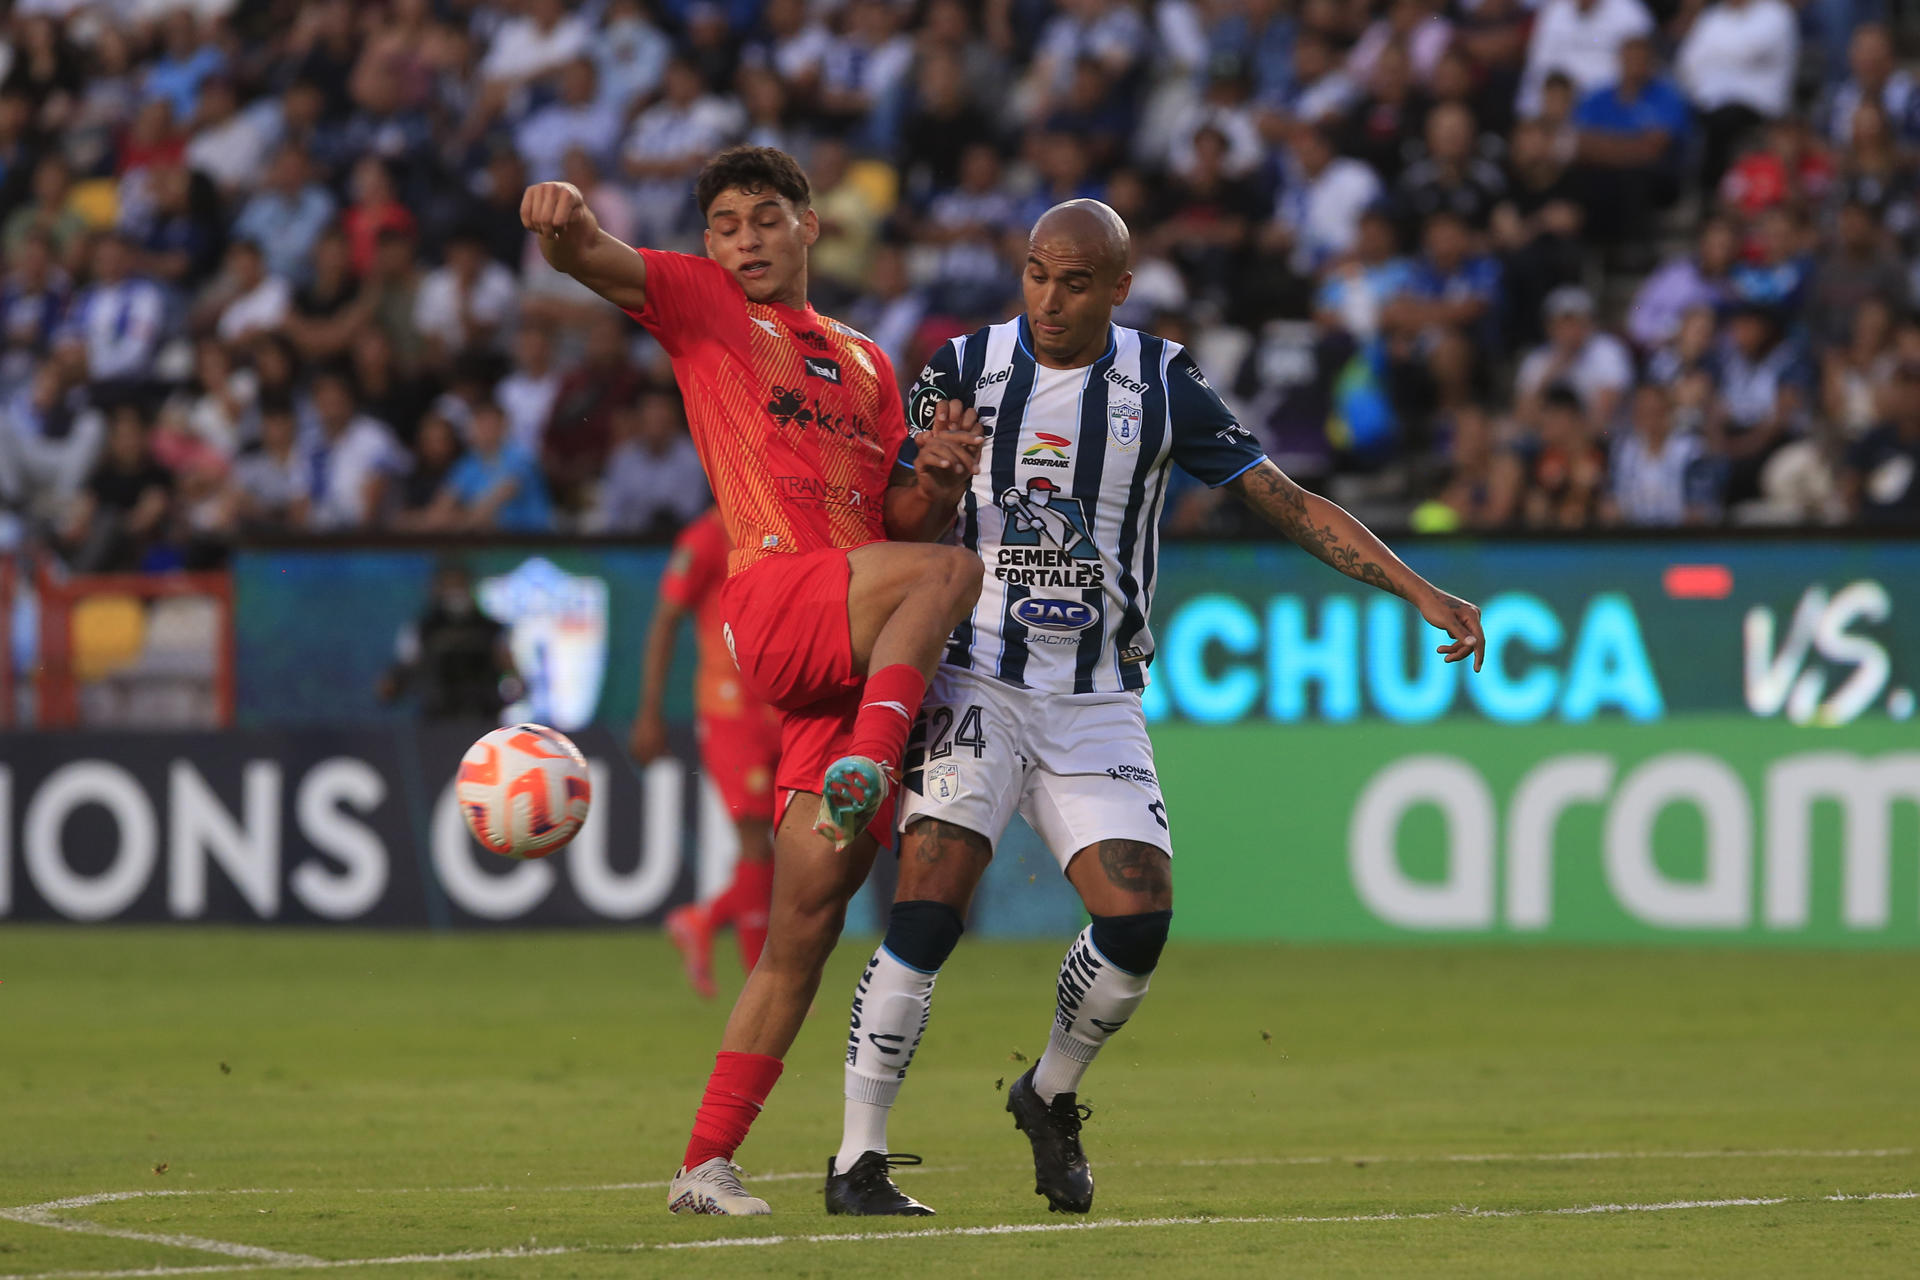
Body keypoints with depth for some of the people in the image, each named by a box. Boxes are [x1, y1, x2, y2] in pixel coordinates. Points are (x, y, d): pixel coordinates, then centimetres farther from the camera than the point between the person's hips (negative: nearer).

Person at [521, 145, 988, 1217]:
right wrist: (564, 220, -28)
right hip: (774, 604, -5)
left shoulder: (866, 362, 28)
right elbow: (594, 261, -4)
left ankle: (708, 1162, 0)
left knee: (807, 922, -2)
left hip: (863, 665, 5)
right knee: (951, 572, -33)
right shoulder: (700, 304, 14)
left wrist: (940, 480, 3)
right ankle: (866, 773, -44)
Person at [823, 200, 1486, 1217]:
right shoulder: (964, 368, 0)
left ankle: (1049, 1097, 17)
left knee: (1139, 920, -12)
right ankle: (856, 1162, -11)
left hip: (1095, 705, 2)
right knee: (927, 915, -17)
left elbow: (1289, 505, 2)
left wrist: (1421, 594, -5)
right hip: (976, 684, -2)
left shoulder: (1160, 384, 1)